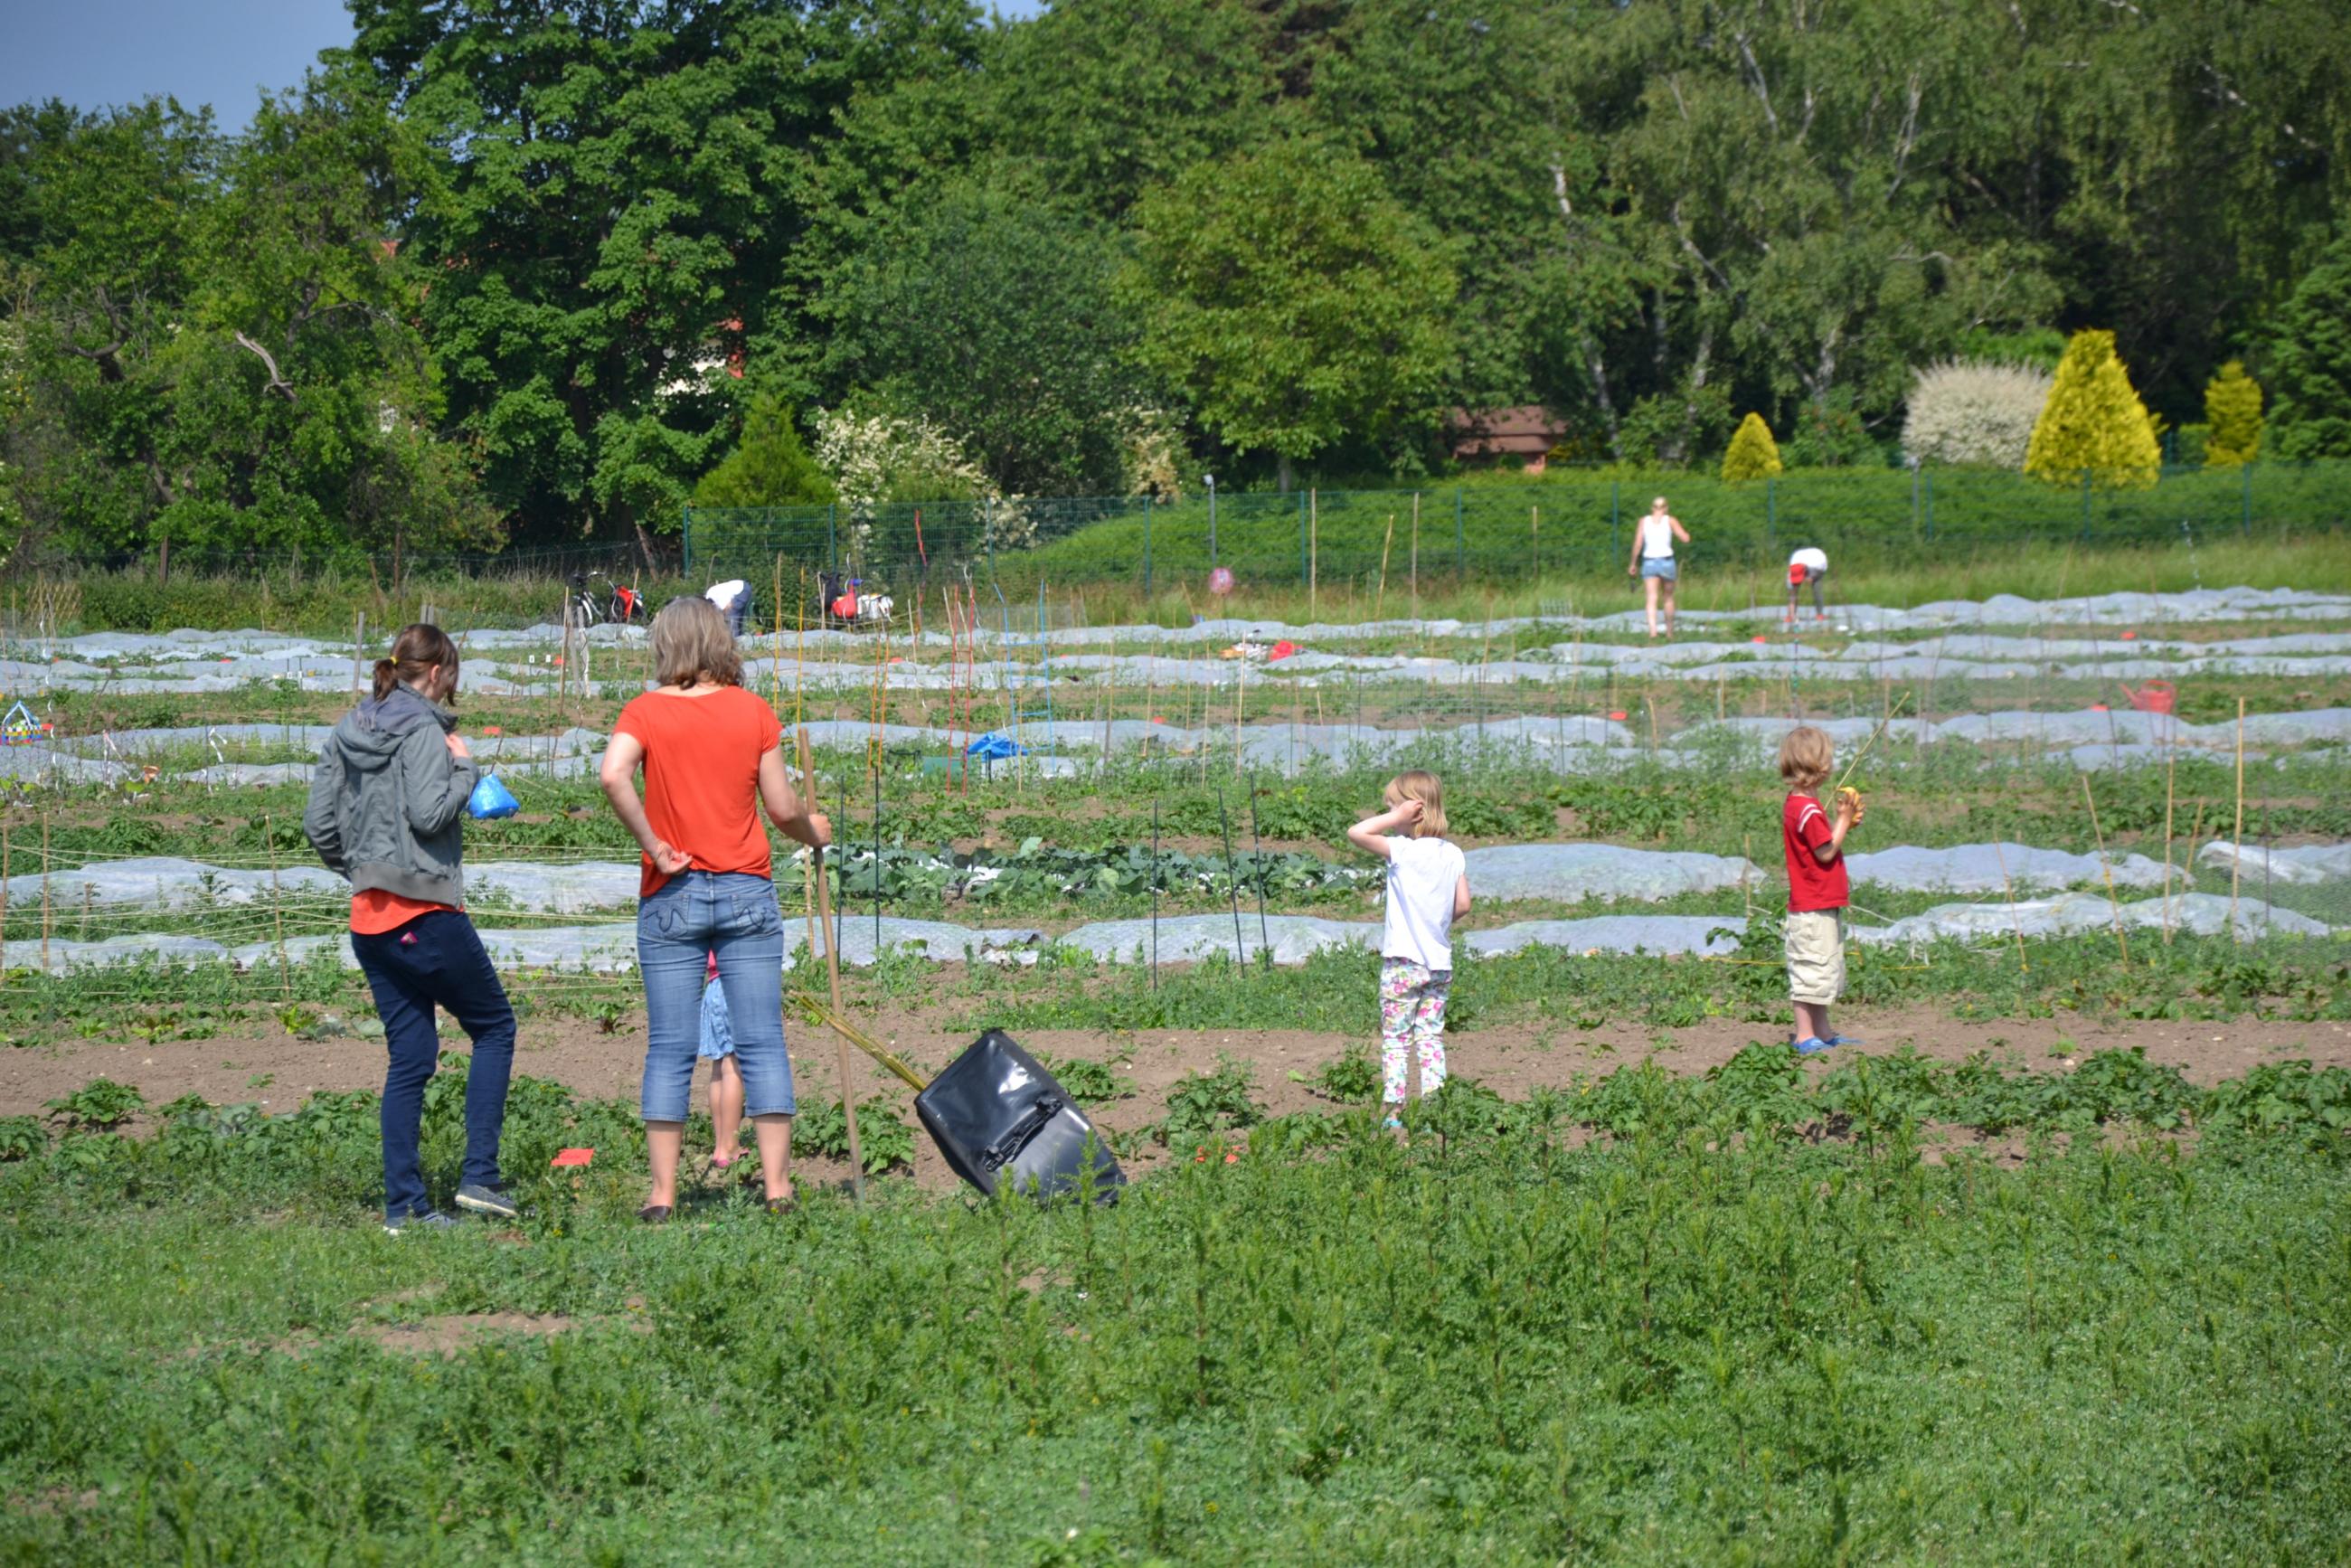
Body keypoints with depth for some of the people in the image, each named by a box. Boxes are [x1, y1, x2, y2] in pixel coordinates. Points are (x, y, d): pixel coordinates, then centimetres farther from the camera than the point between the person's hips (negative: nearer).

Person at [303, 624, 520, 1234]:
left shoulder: (347, 732, 12)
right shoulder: (422, 730, -11)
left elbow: (319, 825, 11)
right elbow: (429, 813, -21)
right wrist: (463, 767, -6)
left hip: (369, 919, 7)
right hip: (425, 914, -7)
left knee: (410, 1057, 10)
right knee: (494, 1027, 8)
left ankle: (404, 1206, 7)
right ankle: (478, 1176, 0)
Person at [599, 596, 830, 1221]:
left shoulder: (645, 712, -2)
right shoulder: (754, 711, 2)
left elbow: (612, 775, -20)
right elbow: (783, 807, 2)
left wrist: (654, 846, -12)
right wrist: (813, 832, 22)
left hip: (670, 896, 0)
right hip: (747, 890, 0)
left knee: (669, 1051, 3)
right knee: (762, 1044, 3)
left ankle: (663, 1193, 1)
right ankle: (777, 1186, 1)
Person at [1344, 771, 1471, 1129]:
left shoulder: (1403, 850, -16)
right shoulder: (1453, 854, 3)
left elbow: (1356, 833, -23)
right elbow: (1463, 904, 5)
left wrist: (1397, 817, -17)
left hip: (1404, 962, -6)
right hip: (1440, 962, 6)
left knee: (1395, 1038, 1)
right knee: (1431, 1036, 10)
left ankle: (1394, 1111, 0)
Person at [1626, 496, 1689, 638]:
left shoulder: (1644, 521, 6)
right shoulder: (1670, 520, 2)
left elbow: (1638, 544, 0)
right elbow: (1685, 538, -3)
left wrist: (1633, 563, 11)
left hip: (1649, 561, 0)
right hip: (1667, 561, 0)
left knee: (1652, 599, -9)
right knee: (1668, 597, 19)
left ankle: (1653, 630, -30)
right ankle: (1669, 632, 27)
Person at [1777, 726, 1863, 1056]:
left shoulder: (1797, 804, 12)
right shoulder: (1808, 809, -20)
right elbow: (1826, 852, -19)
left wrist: (1844, 822, 7)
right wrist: (1844, 819, -12)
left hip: (1820, 905, 11)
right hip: (1815, 908, -11)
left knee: (1822, 971, 17)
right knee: (1812, 970, -6)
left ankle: (1823, 1033, 25)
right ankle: (1806, 1036, -2)